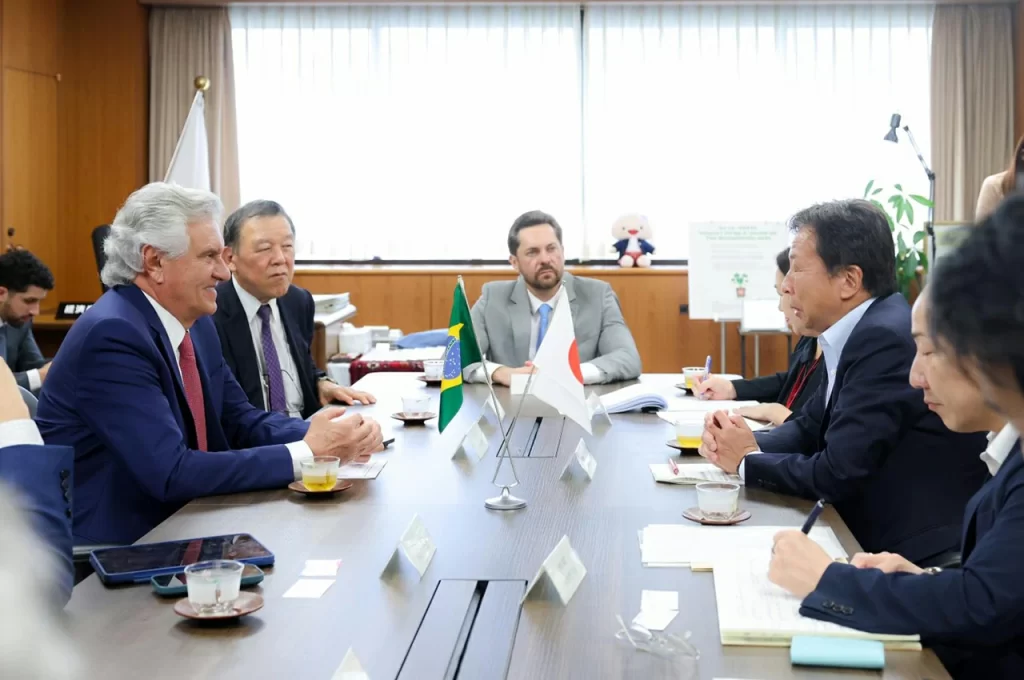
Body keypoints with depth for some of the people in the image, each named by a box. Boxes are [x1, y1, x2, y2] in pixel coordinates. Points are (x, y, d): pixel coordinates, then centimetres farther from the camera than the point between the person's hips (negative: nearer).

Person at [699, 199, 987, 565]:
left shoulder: (887, 340, -21)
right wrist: (750, 443, -6)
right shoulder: (859, 331, 8)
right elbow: (810, 427, 14)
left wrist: (747, 461, -7)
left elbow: (836, 476, -22)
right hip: (880, 540, 8)